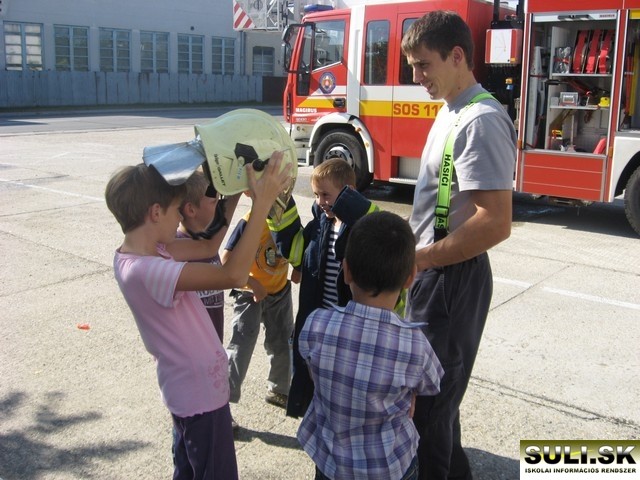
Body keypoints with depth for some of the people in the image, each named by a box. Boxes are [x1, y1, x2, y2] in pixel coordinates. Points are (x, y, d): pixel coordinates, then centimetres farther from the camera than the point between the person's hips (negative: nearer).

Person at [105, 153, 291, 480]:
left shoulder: (143, 250, -5)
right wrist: (262, 203, -36)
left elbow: (208, 247, 2)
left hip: (189, 388, 9)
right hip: (201, 393, -9)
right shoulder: (147, 271, -33)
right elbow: (233, 275, -38)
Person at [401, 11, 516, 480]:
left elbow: (496, 222, -27)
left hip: (454, 278, -10)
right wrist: (418, 259, 12)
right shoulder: (450, 112, 10)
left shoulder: (481, 121, -20)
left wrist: (419, 259, -20)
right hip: (433, 272, 10)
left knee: (431, 401, 4)